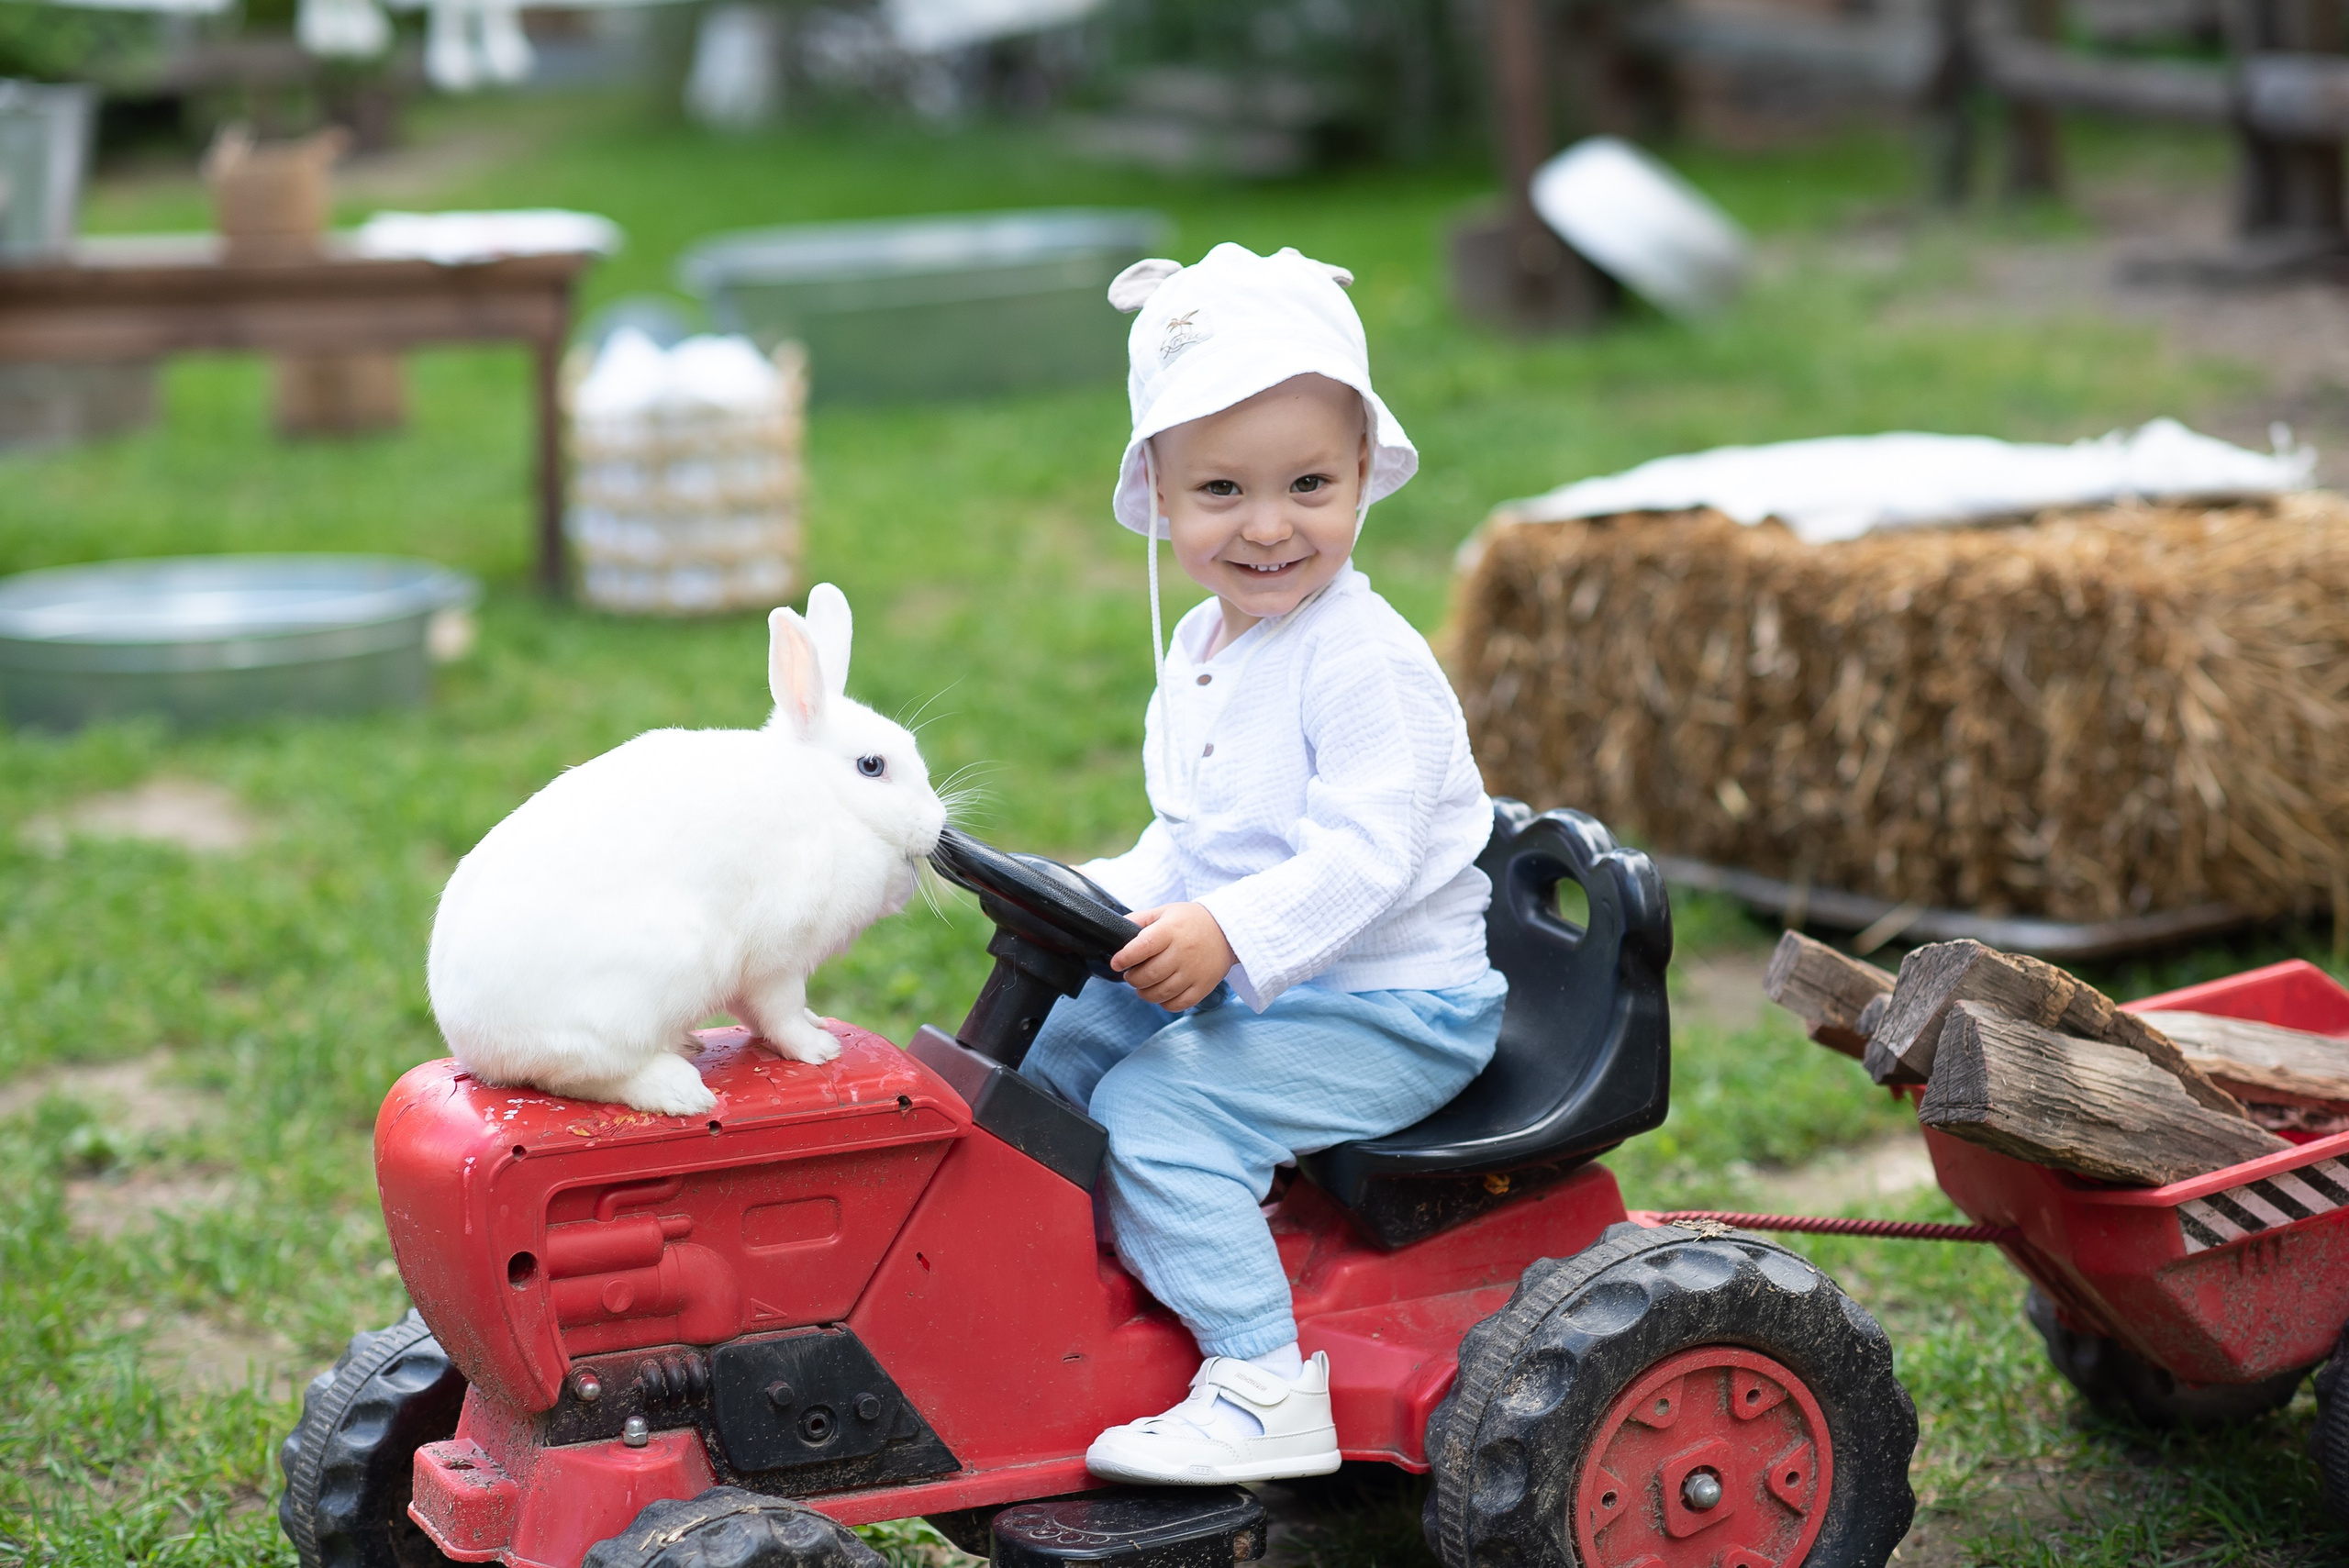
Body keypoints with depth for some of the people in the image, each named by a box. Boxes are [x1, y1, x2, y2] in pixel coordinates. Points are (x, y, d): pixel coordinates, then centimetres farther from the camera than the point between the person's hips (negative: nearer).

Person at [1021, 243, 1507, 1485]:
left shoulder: (1364, 662, -20)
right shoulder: (1199, 652, 9)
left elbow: (1363, 856, -28)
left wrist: (1226, 936, -37)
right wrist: (1122, 902, 1)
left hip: (1387, 1009, -9)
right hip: (1244, 988, 9)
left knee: (1158, 1106, -23)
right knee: (1051, 1038, 8)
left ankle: (1264, 1385, -19)